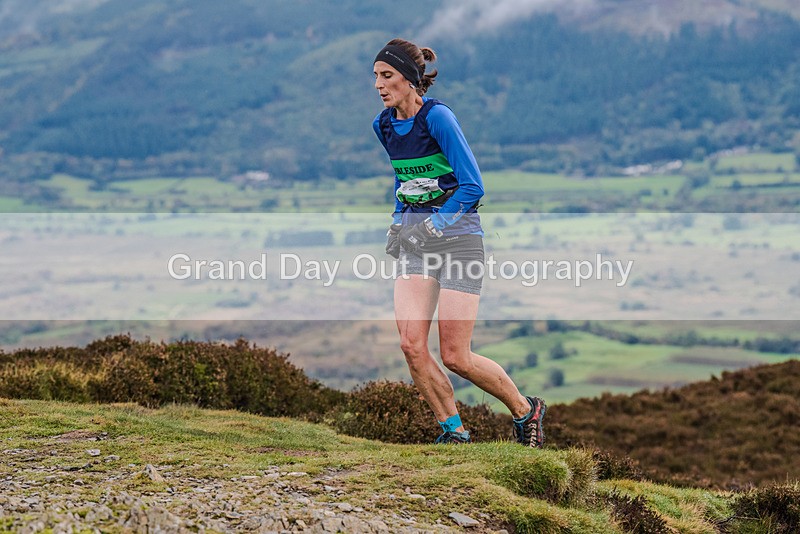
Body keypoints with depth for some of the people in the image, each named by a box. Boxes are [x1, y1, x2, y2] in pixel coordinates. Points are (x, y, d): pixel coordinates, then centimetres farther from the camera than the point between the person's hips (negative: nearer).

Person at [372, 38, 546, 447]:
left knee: (455, 357, -6)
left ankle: (525, 411, 17)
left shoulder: (437, 117, -15)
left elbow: (472, 186, -18)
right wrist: (399, 221, 14)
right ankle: (453, 432, 7)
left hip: (457, 234, -6)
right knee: (411, 345, -9)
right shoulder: (384, 125, 7)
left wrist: (433, 225, -20)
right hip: (415, 237, 6)